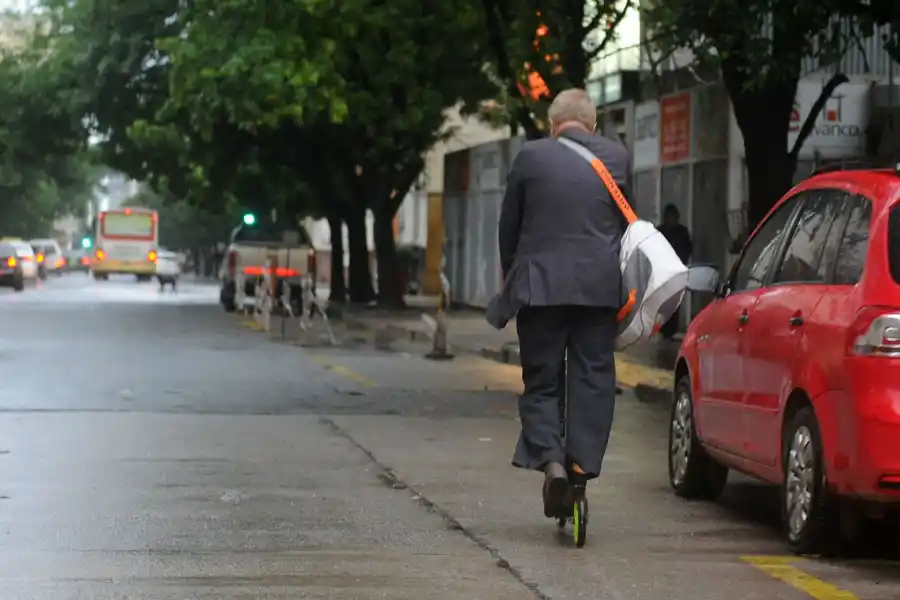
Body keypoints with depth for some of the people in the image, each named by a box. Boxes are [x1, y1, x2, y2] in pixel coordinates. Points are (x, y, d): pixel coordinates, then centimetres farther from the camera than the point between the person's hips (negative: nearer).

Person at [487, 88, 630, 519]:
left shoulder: (530, 157, 0)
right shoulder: (617, 157, 4)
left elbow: (508, 226, 7)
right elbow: (625, 222, 13)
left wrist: (510, 275, 21)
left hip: (540, 285, -1)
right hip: (601, 287, 1)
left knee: (541, 380, 6)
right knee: (593, 377, 8)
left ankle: (550, 459, -11)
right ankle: (583, 463, 3)